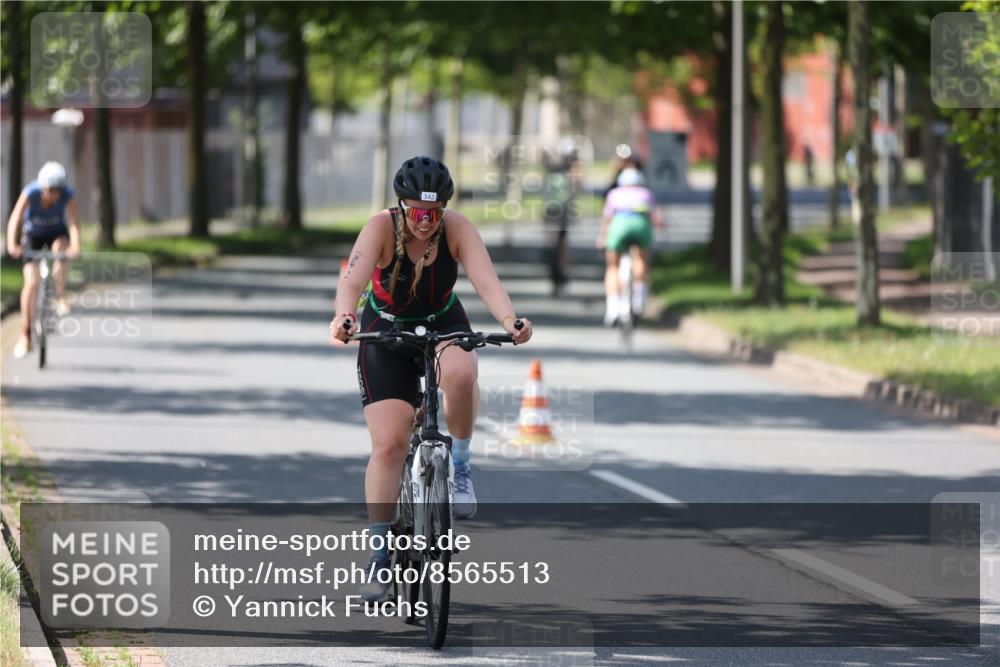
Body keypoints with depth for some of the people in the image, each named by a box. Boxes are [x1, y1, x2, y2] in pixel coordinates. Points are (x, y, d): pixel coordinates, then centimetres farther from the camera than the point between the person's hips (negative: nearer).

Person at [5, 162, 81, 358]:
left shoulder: (67, 194, -28)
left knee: (60, 247, -35)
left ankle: (60, 297, -19)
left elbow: (73, 222, -37)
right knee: (31, 282, -12)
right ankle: (25, 336, -5)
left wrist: (75, 246, -55)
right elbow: (15, 219, -38)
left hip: (57, 233, 1)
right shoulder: (31, 192, -30)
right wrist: (12, 245, -54)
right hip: (33, 234, -1)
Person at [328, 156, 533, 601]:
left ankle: (459, 465, -10)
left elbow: (486, 280, -33)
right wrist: (344, 317, -60)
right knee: (388, 443, -13)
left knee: (460, 374, -36)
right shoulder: (382, 228, -24)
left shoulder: (457, 229, -20)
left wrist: (509, 319, -53)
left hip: (443, 325, 1)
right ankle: (380, 553, -3)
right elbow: (352, 280, -39)